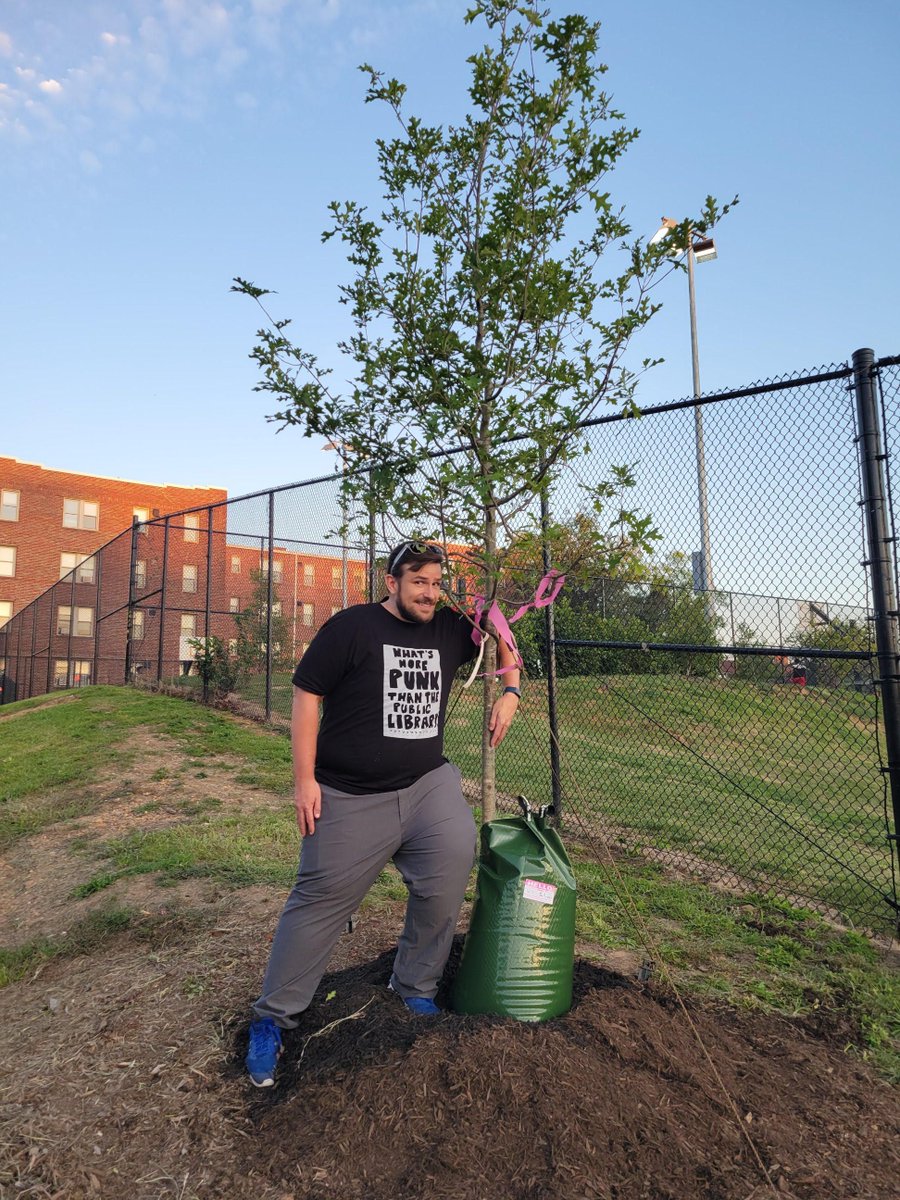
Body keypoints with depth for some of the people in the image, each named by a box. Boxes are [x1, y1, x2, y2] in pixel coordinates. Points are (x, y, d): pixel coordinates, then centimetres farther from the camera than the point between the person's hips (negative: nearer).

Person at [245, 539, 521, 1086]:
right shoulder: (351, 626, -8)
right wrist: (305, 779, -10)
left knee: (455, 856, -16)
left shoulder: (450, 628, 5)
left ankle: (416, 989, 10)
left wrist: (511, 692, 2)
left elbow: (504, 643, 20)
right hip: (350, 797, -3)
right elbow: (307, 696, -7)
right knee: (322, 898, 4)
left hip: (427, 783, 4)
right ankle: (273, 1017, 29)